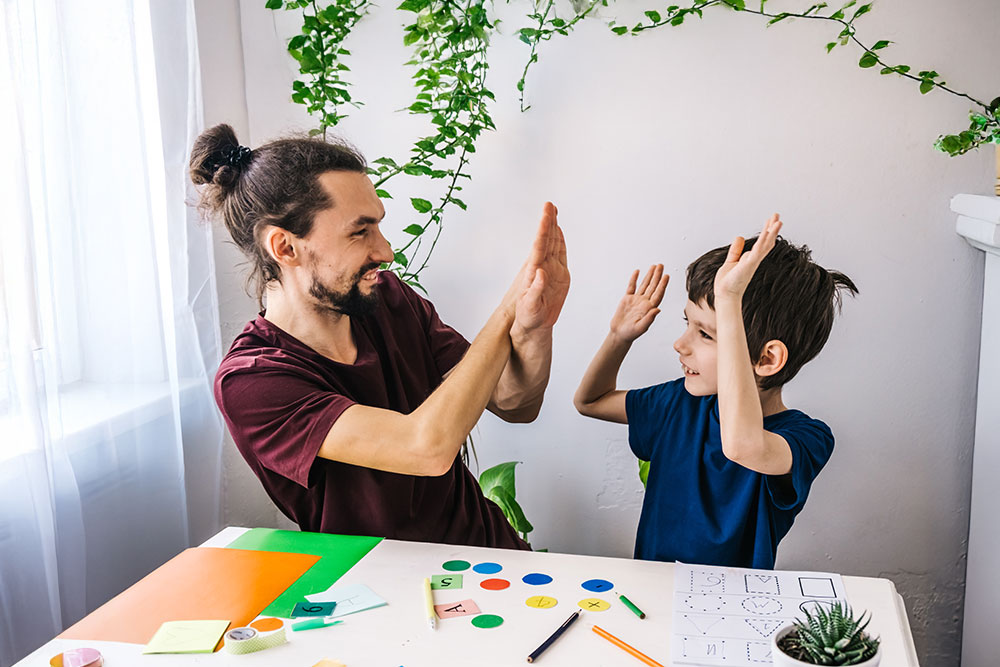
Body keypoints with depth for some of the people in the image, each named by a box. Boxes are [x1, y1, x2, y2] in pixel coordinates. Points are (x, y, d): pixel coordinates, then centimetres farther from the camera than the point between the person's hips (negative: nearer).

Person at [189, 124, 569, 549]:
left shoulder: (389, 299, -1)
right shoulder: (248, 382, -18)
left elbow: (516, 406, 2)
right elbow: (428, 445, -29)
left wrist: (533, 328, -19)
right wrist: (507, 312, -19)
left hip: (490, 546, 4)